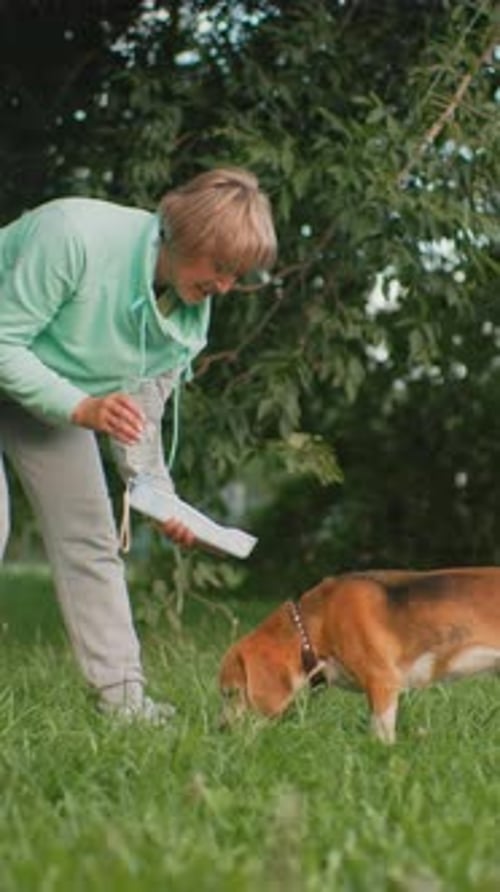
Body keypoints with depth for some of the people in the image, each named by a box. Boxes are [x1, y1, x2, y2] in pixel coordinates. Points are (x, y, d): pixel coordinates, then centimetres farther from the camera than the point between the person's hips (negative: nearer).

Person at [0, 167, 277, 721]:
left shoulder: (191, 321, -13)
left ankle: (120, 692, 6)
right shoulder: (74, 234, -35)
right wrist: (81, 409, -39)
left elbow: (140, 421, -3)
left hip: (56, 395, 7)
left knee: (87, 535, 1)